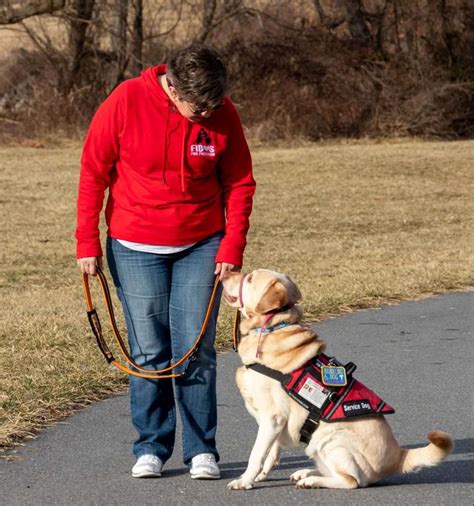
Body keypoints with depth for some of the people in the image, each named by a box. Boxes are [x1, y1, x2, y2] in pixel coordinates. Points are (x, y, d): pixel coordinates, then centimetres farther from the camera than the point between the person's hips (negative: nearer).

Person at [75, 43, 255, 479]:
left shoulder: (222, 114, -8)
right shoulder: (127, 101, -15)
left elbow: (240, 183, 1)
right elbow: (93, 170, -6)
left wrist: (232, 246, -7)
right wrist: (87, 242, -6)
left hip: (201, 246, 1)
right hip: (135, 247, -1)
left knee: (196, 351, -1)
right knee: (149, 352, 1)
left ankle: (201, 450, 7)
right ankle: (150, 448, 13)